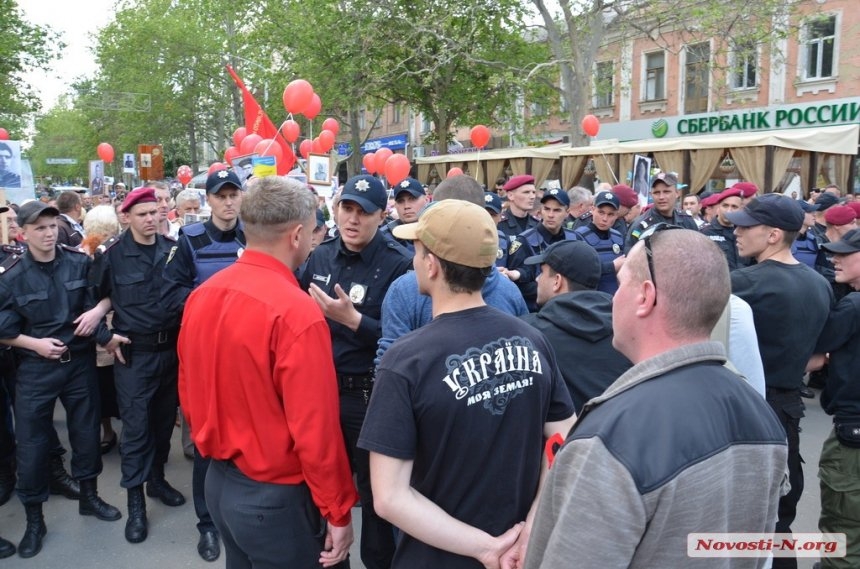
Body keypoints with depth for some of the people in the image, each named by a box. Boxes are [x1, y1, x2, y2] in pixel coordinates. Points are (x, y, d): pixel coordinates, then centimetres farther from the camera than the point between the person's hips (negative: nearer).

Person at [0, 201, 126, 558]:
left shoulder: (80, 263, -3)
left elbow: (98, 302, 3)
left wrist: (101, 327, -13)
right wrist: (36, 343, -16)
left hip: (80, 362, 2)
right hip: (36, 369, -2)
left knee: (86, 430, 14)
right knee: (32, 442, 5)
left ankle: (89, 497, 35)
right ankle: (34, 519, 22)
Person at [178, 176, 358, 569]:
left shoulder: (202, 296, -2)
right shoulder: (295, 312, -25)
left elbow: (189, 392, 9)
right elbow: (315, 428, -23)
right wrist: (337, 511, -11)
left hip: (219, 481, 7)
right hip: (275, 496, -7)